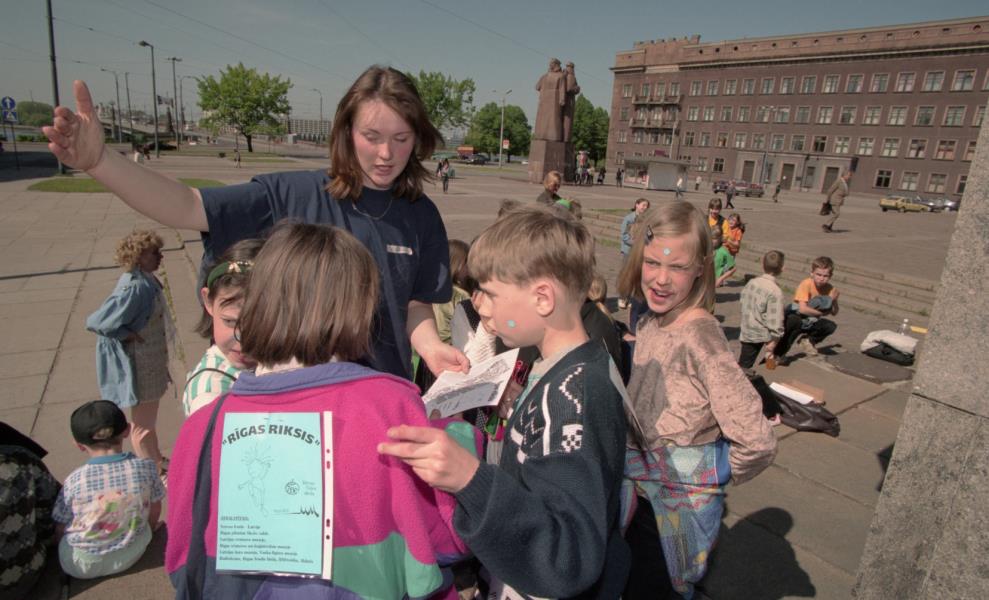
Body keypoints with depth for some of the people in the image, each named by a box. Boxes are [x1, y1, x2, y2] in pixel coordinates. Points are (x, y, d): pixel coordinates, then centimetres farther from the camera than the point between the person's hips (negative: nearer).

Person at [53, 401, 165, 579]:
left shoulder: (75, 480, -20)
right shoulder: (144, 467, -16)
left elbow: (61, 528, -6)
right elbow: (155, 509, -1)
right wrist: (149, 528, 21)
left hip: (82, 565, -1)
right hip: (131, 555, 1)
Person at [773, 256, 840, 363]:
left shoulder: (829, 289, -7)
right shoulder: (806, 284, -24)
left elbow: (834, 313, -2)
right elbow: (802, 309, -33)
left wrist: (834, 300, -20)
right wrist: (822, 313, -21)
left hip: (810, 321, 6)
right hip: (795, 316, -6)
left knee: (831, 326, -17)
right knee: (795, 322, -38)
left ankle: (808, 340, 12)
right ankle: (778, 354, -24)